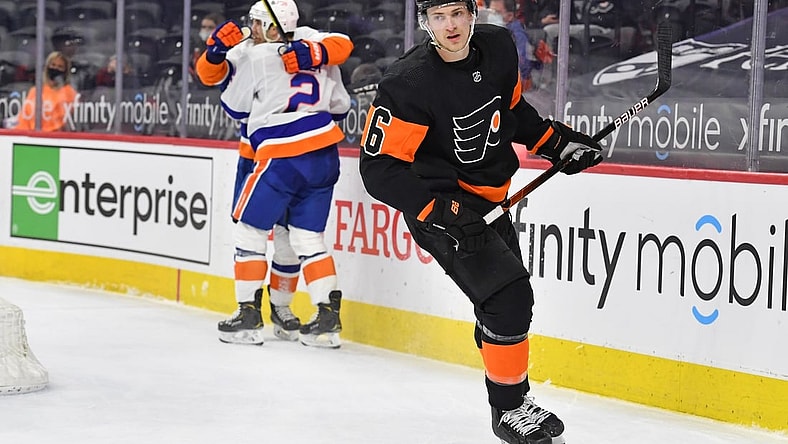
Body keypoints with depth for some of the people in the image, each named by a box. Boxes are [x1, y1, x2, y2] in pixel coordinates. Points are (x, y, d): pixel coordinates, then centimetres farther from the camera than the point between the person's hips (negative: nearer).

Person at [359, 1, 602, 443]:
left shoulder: (498, 47, -6)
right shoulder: (409, 83, -25)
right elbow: (379, 167, -23)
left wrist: (557, 141, 7)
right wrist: (438, 209, -29)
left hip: (488, 201, 7)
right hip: (439, 207, -7)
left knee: (508, 300, 19)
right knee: (508, 295, -18)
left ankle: (516, 399, 40)